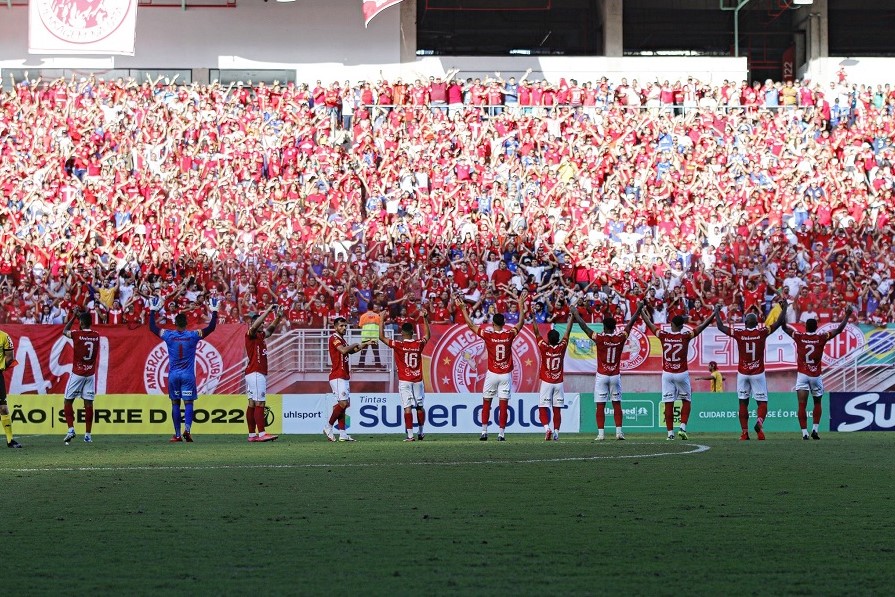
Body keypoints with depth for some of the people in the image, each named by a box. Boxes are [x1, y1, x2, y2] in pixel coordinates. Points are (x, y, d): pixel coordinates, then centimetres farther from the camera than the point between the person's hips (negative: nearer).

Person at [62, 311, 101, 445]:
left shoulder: (77, 334, -12)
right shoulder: (96, 336, 0)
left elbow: (65, 331, 9)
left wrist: (73, 317, 16)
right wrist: (81, 316, 22)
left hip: (77, 373, -4)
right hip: (91, 374, 4)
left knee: (68, 401, 7)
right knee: (88, 403, 4)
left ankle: (71, 429, -7)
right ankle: (88, 435, 4)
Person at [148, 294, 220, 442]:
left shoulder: (169, 336, -3)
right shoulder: (193, 335, -6)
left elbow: (152, 327, 10)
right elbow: (211, 327, 1)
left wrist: (153, 310, 18)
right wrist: (214, 311, 10)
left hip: (173, 375, 1)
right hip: (188, 375, -1)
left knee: (175, 403, 7)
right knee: (188, 403, -1)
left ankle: (177, 434, 6)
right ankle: (187, 429, -21)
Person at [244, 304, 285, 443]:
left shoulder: (261, 335, 17)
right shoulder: (250, 335, -8)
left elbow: (271, 328, 27)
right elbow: (255, 325, -25)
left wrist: (278, 317, 9)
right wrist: (268, 310, -23)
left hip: (260, 373, 10)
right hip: (256, 373, -10)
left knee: (252, 404, 7)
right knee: (260, 403, -13)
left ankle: (252, 435, 7)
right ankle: (261, 434, -17)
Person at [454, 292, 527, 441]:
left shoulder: (487, 334, -9)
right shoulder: (509, 334, -5)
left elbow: (470, 325, -2)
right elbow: (521, 323, 9)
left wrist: (463, 308, 6)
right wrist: (521, 305, 17)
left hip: (492, 373, -1)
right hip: (506, 374, 1)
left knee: (486, 404, 9)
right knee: (503, 405, 1)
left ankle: (484, 432, 6)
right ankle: (501, 434, -1)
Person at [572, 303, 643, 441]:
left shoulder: (599, 338, -11)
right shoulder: (620, 338, -5)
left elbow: (584, 326, -3)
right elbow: (630, 324, 9)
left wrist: (575, 314, 11)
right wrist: (638, 310, 22)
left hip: (601, 376, -2)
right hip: (615, 376, 2)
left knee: (600, 406, -1)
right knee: (617, 404, 8)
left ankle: (601, 433, -5)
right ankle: (619, 432, 4)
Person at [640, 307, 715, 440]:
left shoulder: (663, 335, -3)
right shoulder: (685, 336, -8)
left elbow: (650, 324, 10)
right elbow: (703, 326, -4)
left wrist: (642, 311, 24)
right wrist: (715, 313, 4)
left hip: (667, 374, 1)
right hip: (682, 374, -1)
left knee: (668, 403, 3)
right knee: (686, 401, 13)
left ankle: (670, 433, 1)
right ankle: (683, 428, -1)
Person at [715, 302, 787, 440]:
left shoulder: (739, 334, -7)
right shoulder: (762, 333, -8)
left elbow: (721, 327, 3)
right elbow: (779, 323, 2)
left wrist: (717, 312, 17)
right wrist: (784, 308, 15)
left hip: (742, 373, 1)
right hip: (758, 374, -1)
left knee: (743, 402, 8)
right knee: (762, 402, 5)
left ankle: (745, 432, 3)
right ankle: (759, 422, -25)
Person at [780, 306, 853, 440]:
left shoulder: (799, 337, -5)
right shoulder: (821, 338, -6)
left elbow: (784, 327, 5)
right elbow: (839, 330, 0)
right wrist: (847, 316, 10)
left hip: (802, 375, -1)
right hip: (816, 376, 1)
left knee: (802, 405, -3)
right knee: (817, 403, 20)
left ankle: (804, 433, -11)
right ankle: (815, 429, 11)